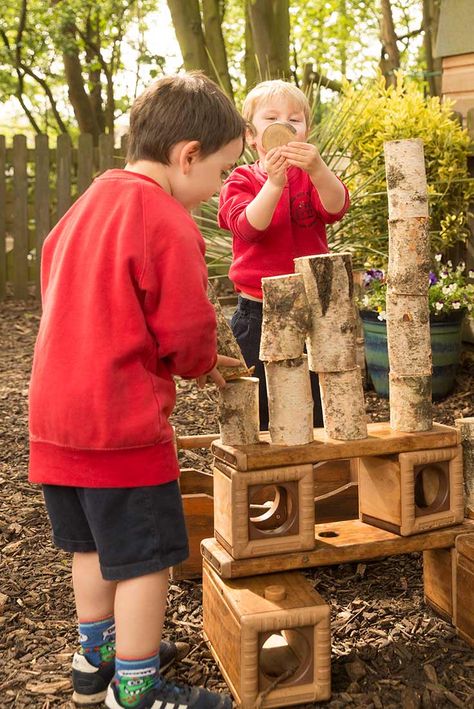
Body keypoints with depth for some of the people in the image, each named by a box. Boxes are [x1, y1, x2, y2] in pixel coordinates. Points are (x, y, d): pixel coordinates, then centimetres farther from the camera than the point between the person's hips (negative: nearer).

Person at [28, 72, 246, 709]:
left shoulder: (86, 205, 12)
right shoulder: (168, 221, -15)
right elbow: (186, 333, -16)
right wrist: (204, 365, 8)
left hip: (56, 412, 9)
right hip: (123, 419, -9)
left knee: (93, 543, 22)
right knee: (146, 556, 5)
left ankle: (97, 656, 38)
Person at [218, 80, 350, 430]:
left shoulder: (314, 175, 4)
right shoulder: (242, 180, 0)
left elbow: (336, 206, -19)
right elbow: (247, 225, -20)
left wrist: (316, 169, -38)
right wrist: (274, 183, -36)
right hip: (258, 314, -1)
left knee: (319, 414, 10)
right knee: (256, 412, 9)